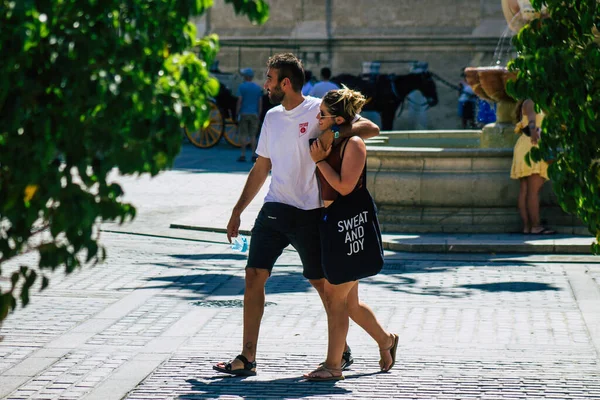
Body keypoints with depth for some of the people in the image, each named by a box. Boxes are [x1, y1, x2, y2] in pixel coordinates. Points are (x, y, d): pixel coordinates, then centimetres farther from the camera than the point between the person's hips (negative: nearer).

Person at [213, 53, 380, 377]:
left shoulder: (319, 110, -6)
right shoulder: (272, 117, 13)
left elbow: (370, 128, -12)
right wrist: (237, 211, 19)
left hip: (309, 213, -5)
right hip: (274, 209, 6)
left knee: (322, 283, 4)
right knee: (253, 276, -4)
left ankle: (341, 350, 23)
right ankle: (247, 358, -2)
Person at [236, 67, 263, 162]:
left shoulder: (242, 86, -5)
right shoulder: (258, 88, 7)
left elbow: (239, 101, -10)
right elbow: (260, 103, 6)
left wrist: (237, 113, -5)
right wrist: (259, 115, 12)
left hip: (244, 113, -3)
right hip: (254, 114, 3)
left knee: (243, 135, 0)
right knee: (253, 136, 5)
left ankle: (243, 155, -3)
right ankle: (253, 155, 0)